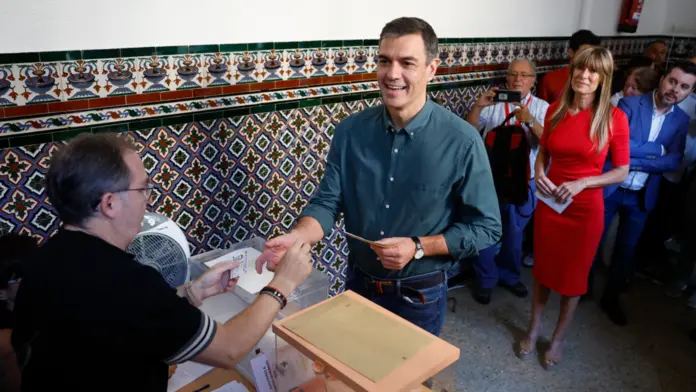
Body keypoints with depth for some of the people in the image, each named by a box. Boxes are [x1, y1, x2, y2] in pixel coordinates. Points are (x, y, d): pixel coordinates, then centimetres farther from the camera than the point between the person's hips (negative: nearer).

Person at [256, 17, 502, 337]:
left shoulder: (462, 141, -18)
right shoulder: (350, 130, -9)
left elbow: (485, 227, -12)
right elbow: (327, 202, -9)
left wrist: (419, 247, -23)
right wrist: (297, 237, -29)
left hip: (419, 295, -3)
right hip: (358, 282, 3)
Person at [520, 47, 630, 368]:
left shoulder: (614, 117, -11)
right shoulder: (555, 110, -1)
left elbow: (621, 171, -6)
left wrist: (581, 183, -19)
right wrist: (539, 174, -9)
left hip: (585, 208, -2)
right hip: (549, 203, 3)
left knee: (573, 274, 12)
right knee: (543, 268, 16)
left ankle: (558, 338, 34)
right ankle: (534, 328, 37)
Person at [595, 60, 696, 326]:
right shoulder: (629, 104, -9)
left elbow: (673, 162, -9)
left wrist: (633, 161, -20)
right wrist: (657, 148, -15)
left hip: (642, 196, 3)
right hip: (610, 188, -3)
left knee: (626, 249, 14)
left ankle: (611, 298, 32)